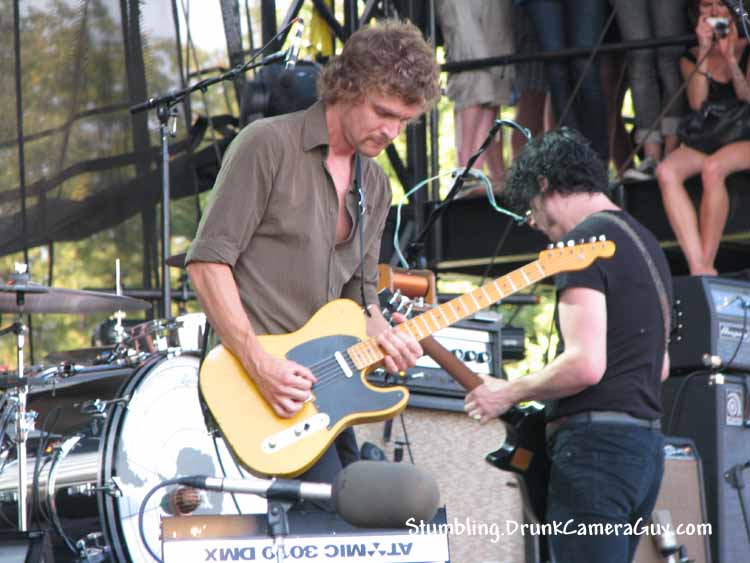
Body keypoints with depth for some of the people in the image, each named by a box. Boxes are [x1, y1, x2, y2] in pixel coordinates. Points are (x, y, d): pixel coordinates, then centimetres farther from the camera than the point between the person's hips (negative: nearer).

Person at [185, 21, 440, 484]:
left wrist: (381, 335, -3)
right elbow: (208, 261, -12)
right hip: (252, 375, -8)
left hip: (320, 383, 8)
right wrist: (260, 363, -20)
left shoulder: (375, 187, 16)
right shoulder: (268, 145, -7)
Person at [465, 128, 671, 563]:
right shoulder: (644, 241, 20)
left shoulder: (583, 241, -10)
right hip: (647, 442, 10)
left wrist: (510, 393, -6)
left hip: (596, 445, -10)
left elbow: (585, 364, -20)